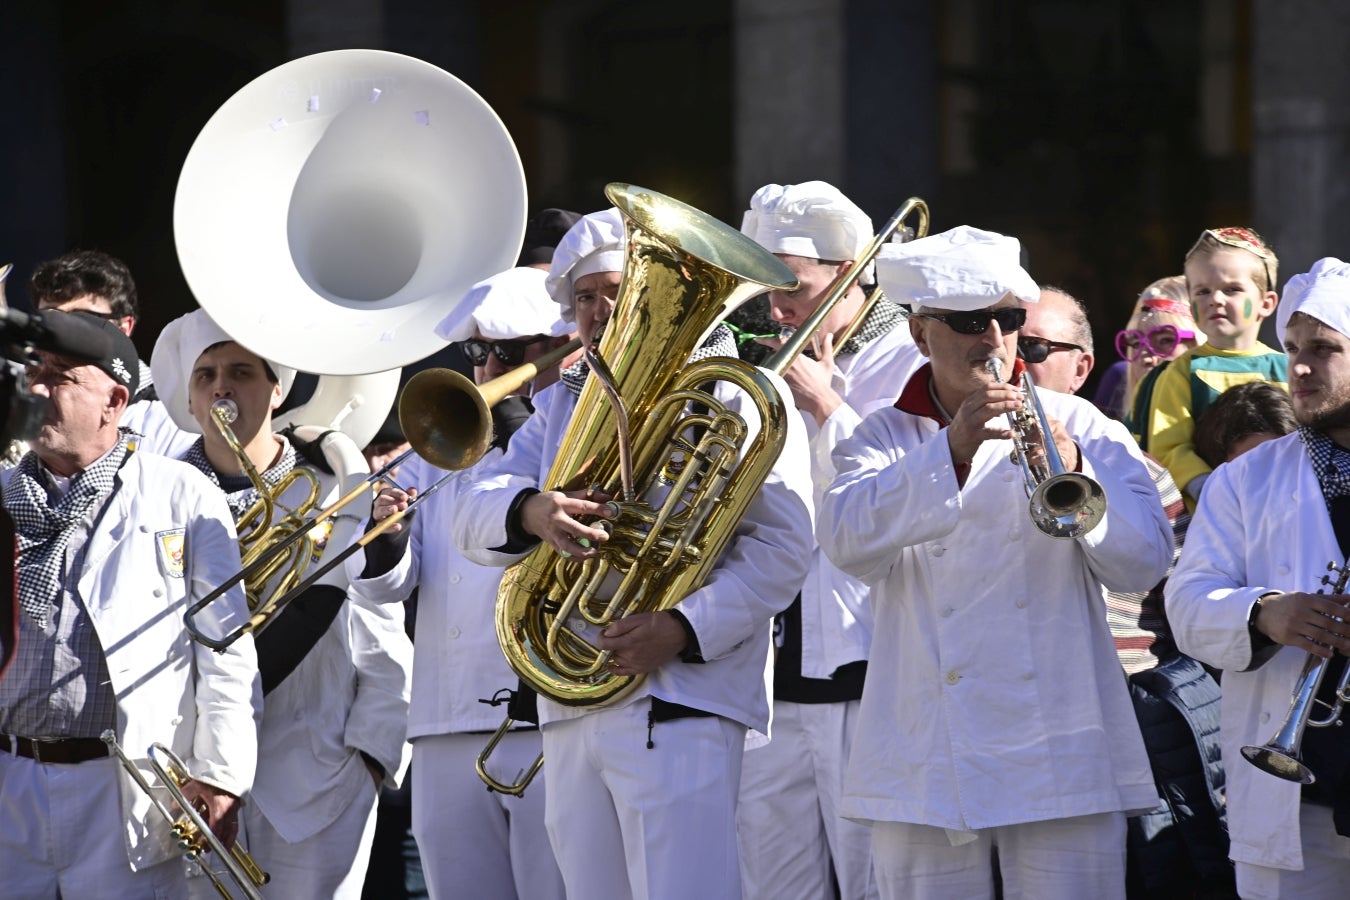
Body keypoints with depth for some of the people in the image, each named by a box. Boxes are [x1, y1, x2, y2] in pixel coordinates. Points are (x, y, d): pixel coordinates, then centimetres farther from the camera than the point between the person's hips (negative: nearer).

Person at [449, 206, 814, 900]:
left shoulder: (736, 394, 2)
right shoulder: (559, 408, 22)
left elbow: (782, 546, -6)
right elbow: (471, 521, 9)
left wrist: (685, 627, -20)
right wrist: (529, 511, -15)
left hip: (679, 700, -6)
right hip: (569, 709, 6)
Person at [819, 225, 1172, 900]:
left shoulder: (1076, 426, 10)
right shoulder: (886, 437, 9)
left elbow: (1145, 564, -2)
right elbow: (848, 543, -12)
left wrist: (1073, 473, -18)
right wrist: (952, 452, -24)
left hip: (1063, 761, 0)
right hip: (925, 766, 0)